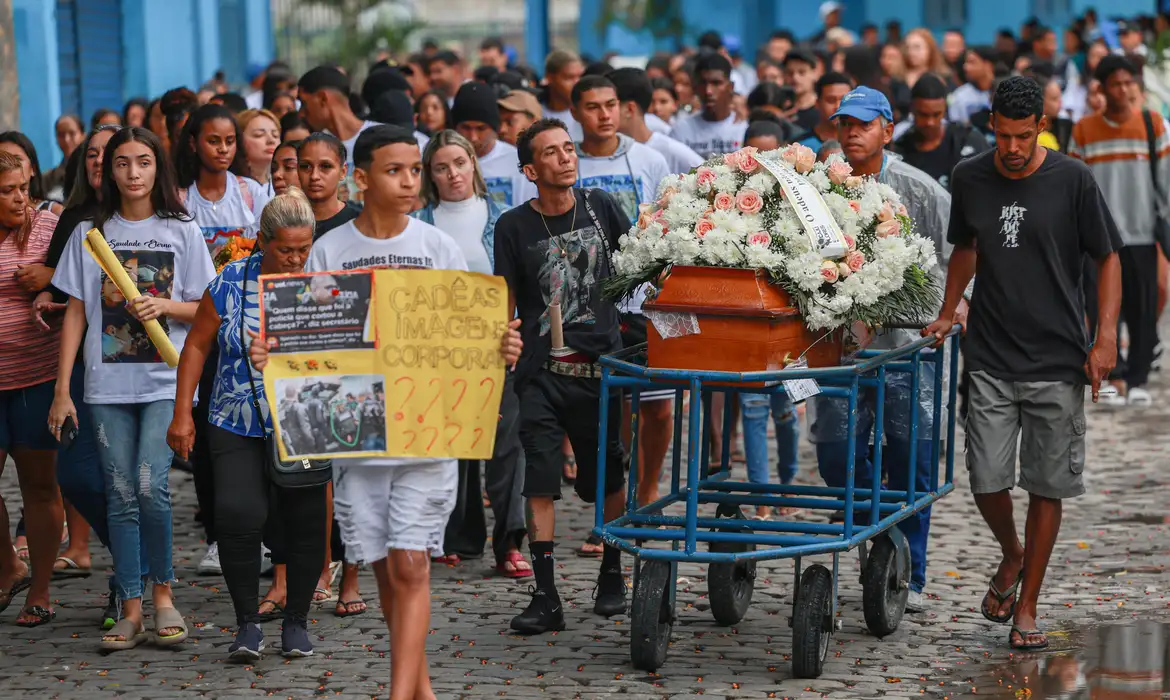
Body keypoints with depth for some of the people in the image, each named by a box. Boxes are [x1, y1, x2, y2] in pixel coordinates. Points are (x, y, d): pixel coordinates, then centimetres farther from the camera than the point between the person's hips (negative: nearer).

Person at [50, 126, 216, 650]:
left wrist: (166, 306, -12)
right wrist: (62, 389, 2)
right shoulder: (90, 233, 8)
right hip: (107, 385, 2)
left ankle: (162, 590, 4)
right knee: (121, 497, 1)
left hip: (166, 382, -2)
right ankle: (131, 610, 7)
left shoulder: (182, 232, 6)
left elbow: (206, 311, 8)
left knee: (151, 486, -16)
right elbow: (75, 313, 7)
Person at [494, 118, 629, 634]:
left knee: (609, 477, 9)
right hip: (542, 371, -1)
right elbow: (505, 302, 3)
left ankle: (612, 575, 28)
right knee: (540, 481, -6)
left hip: (601, 363, 2)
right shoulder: (515, 226, 0)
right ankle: (545, 596, -3)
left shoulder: (601, 208, 5)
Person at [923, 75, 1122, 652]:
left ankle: (1026, 608, 14)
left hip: (1058, 362, -2)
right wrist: (946, 315, 15)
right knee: (987, 481, -2)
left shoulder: (1072, 180, -6)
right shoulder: (970, 178, 3)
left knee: (1047, 486, 2)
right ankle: (1012, 557, 30)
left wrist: (1105, 338, -8)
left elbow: (1108, 259, 0)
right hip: (991, 360, 2)